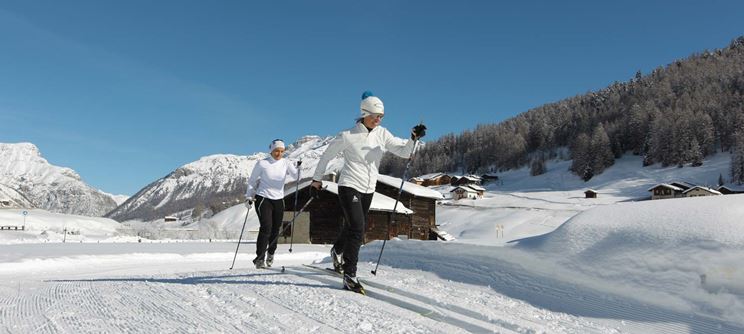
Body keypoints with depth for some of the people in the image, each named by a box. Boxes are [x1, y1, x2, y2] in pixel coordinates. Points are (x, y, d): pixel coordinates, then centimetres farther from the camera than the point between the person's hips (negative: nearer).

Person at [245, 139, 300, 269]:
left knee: (275, 229, 8)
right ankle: (260, 258, -9)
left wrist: (299, 168, -30)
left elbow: (296, 175, -11)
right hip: (263, 199, -3)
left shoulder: (285, 163, 1)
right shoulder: (262, 164, -5)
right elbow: (252, 181, 4)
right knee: (266, 227, -15)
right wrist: (249, 197, 1)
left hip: (279, 200, 3)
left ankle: (270, 253, 32)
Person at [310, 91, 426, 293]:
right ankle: (350, 276, -11)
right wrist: (317, 179, 5)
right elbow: (327, 155, 1)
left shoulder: (382, 134, 1)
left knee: (353, 228, 19)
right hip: (349, 186, -6)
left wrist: (414, 138, -25)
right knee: (357, 229, -17)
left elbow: (404, 151, -6)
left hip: (368, 190, 6)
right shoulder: (348, 136, -11)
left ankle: (337, 251, 49)